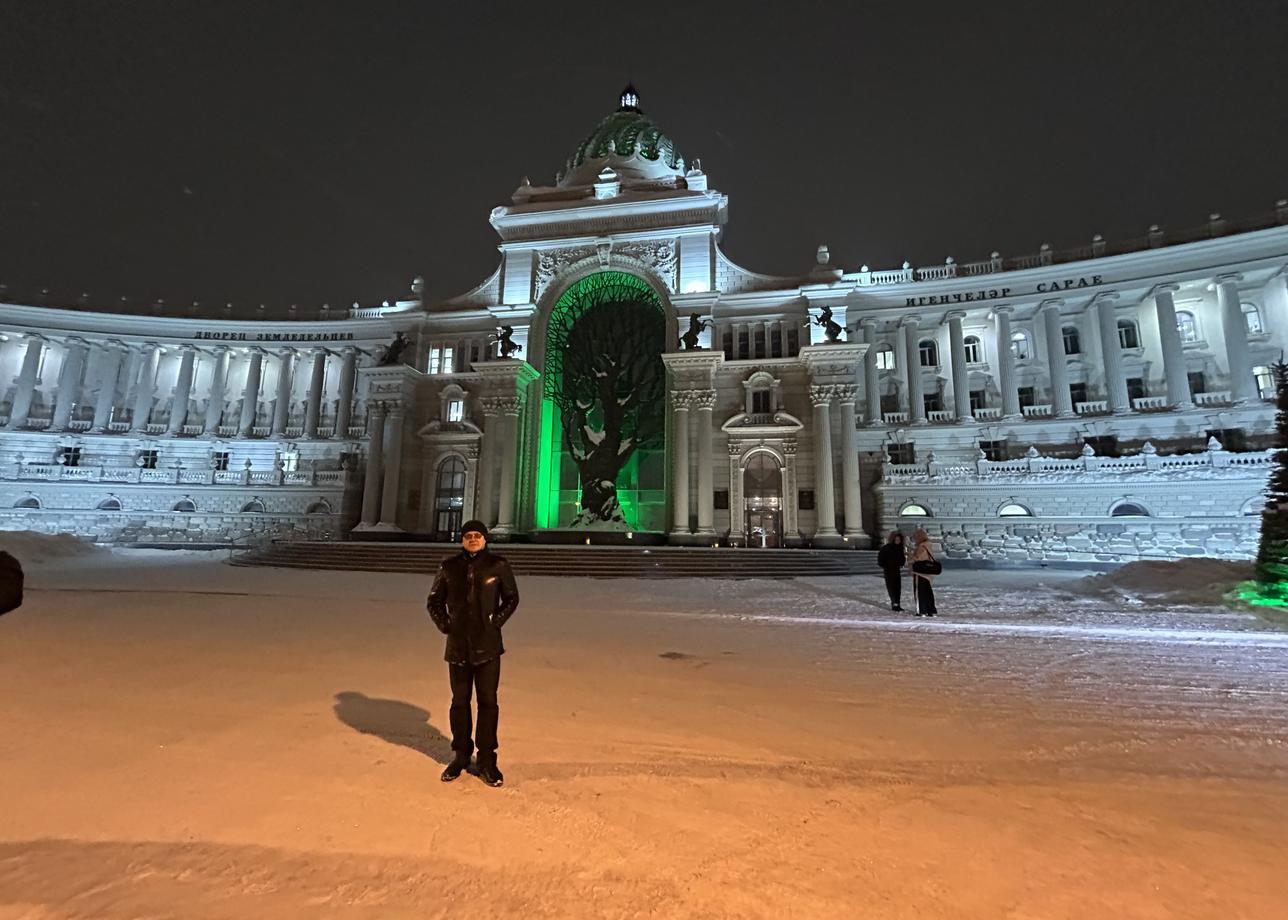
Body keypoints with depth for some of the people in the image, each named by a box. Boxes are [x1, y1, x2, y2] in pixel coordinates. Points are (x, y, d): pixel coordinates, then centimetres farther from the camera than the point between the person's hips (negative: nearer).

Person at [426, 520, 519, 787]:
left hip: (488, 646, -2)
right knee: (460, 702, 13)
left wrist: (496, 622, -4)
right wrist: (444, 624, 0)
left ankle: (487, 760, 15)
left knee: (488, 702, 3)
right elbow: (433, 601, 12)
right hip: (458, 646, 2)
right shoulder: (449, 567, 2)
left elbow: (511, 598, 6)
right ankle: (460, 755, 29)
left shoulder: (497, 565, -3)